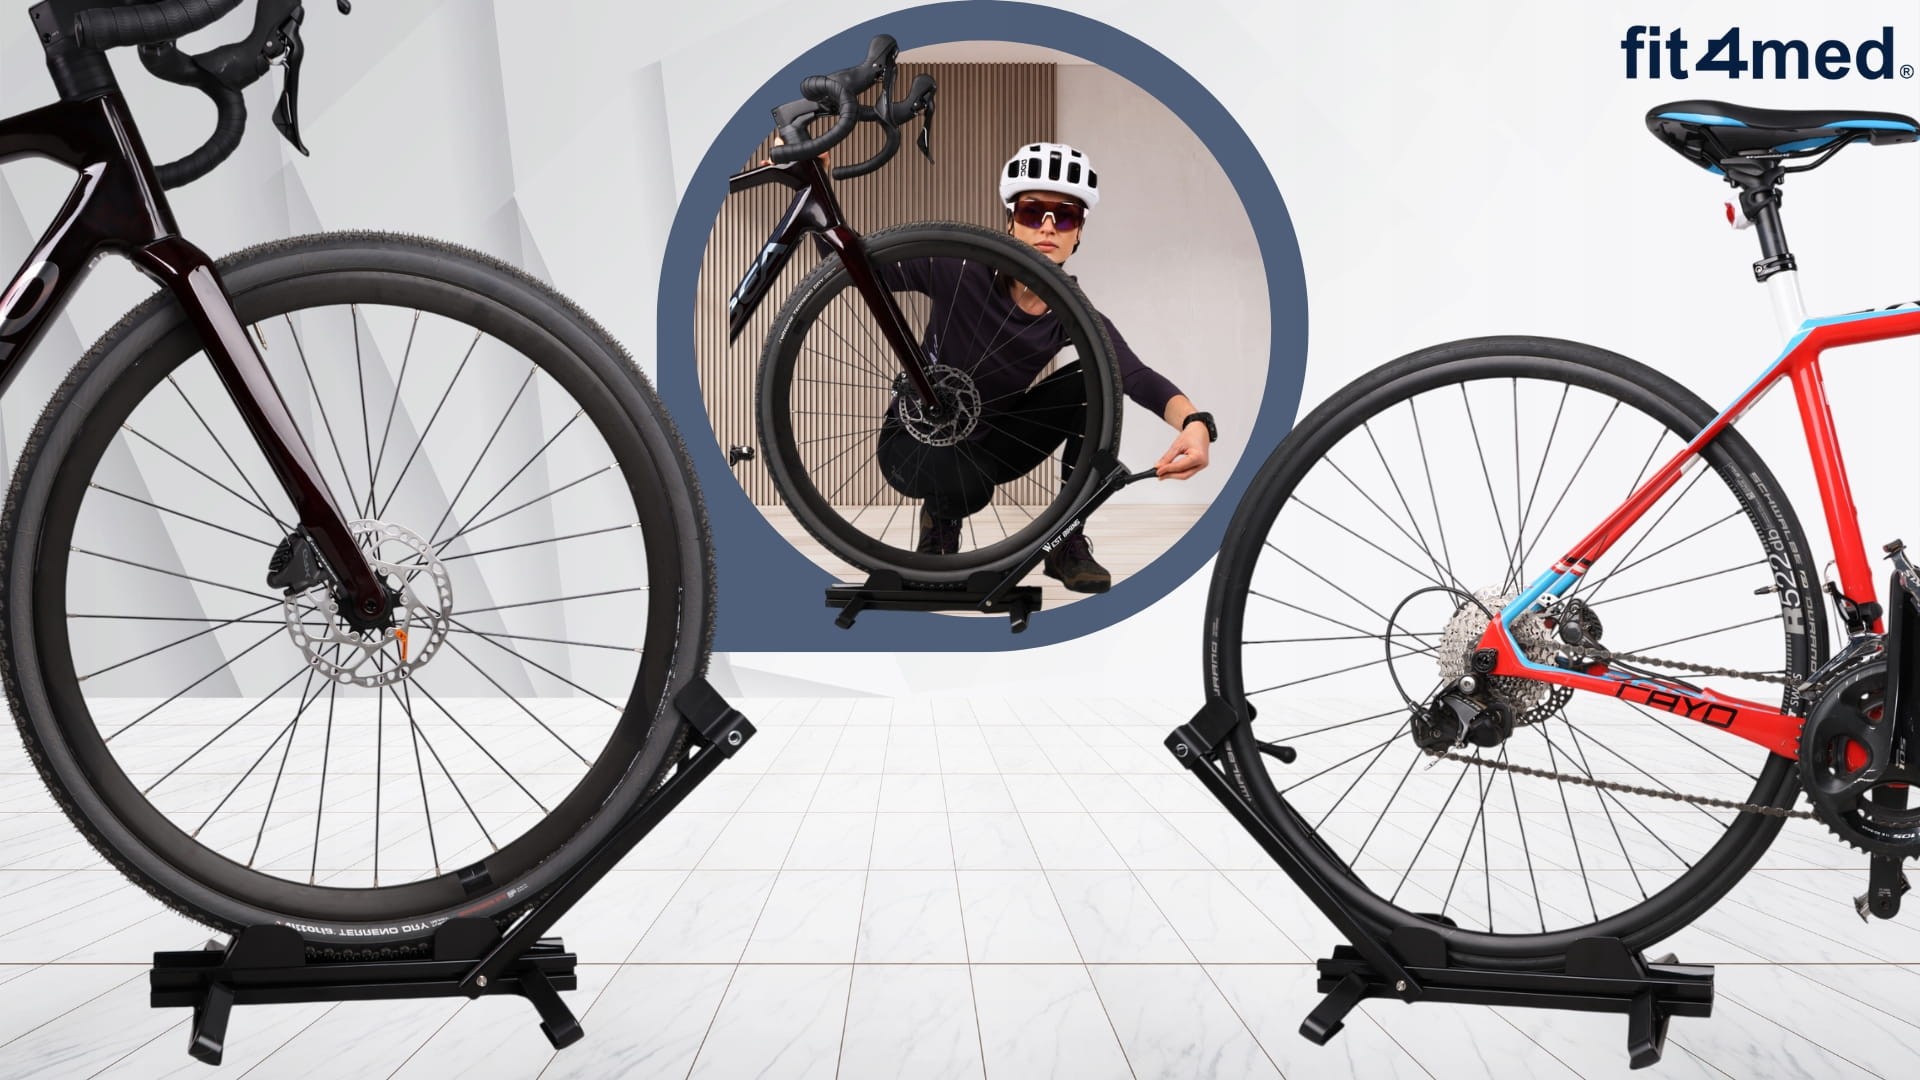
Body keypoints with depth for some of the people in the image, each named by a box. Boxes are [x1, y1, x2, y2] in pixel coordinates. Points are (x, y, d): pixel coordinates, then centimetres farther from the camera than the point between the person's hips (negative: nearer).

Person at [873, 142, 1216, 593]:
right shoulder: (961, 273, -22)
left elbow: (1141, 378, -29)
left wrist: (1195, 421, -50)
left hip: (990, 442, 4)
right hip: (916, 441, -4)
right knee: (967, 487, -39)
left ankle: (1068, 543, -5)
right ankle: (941, 517, 2)